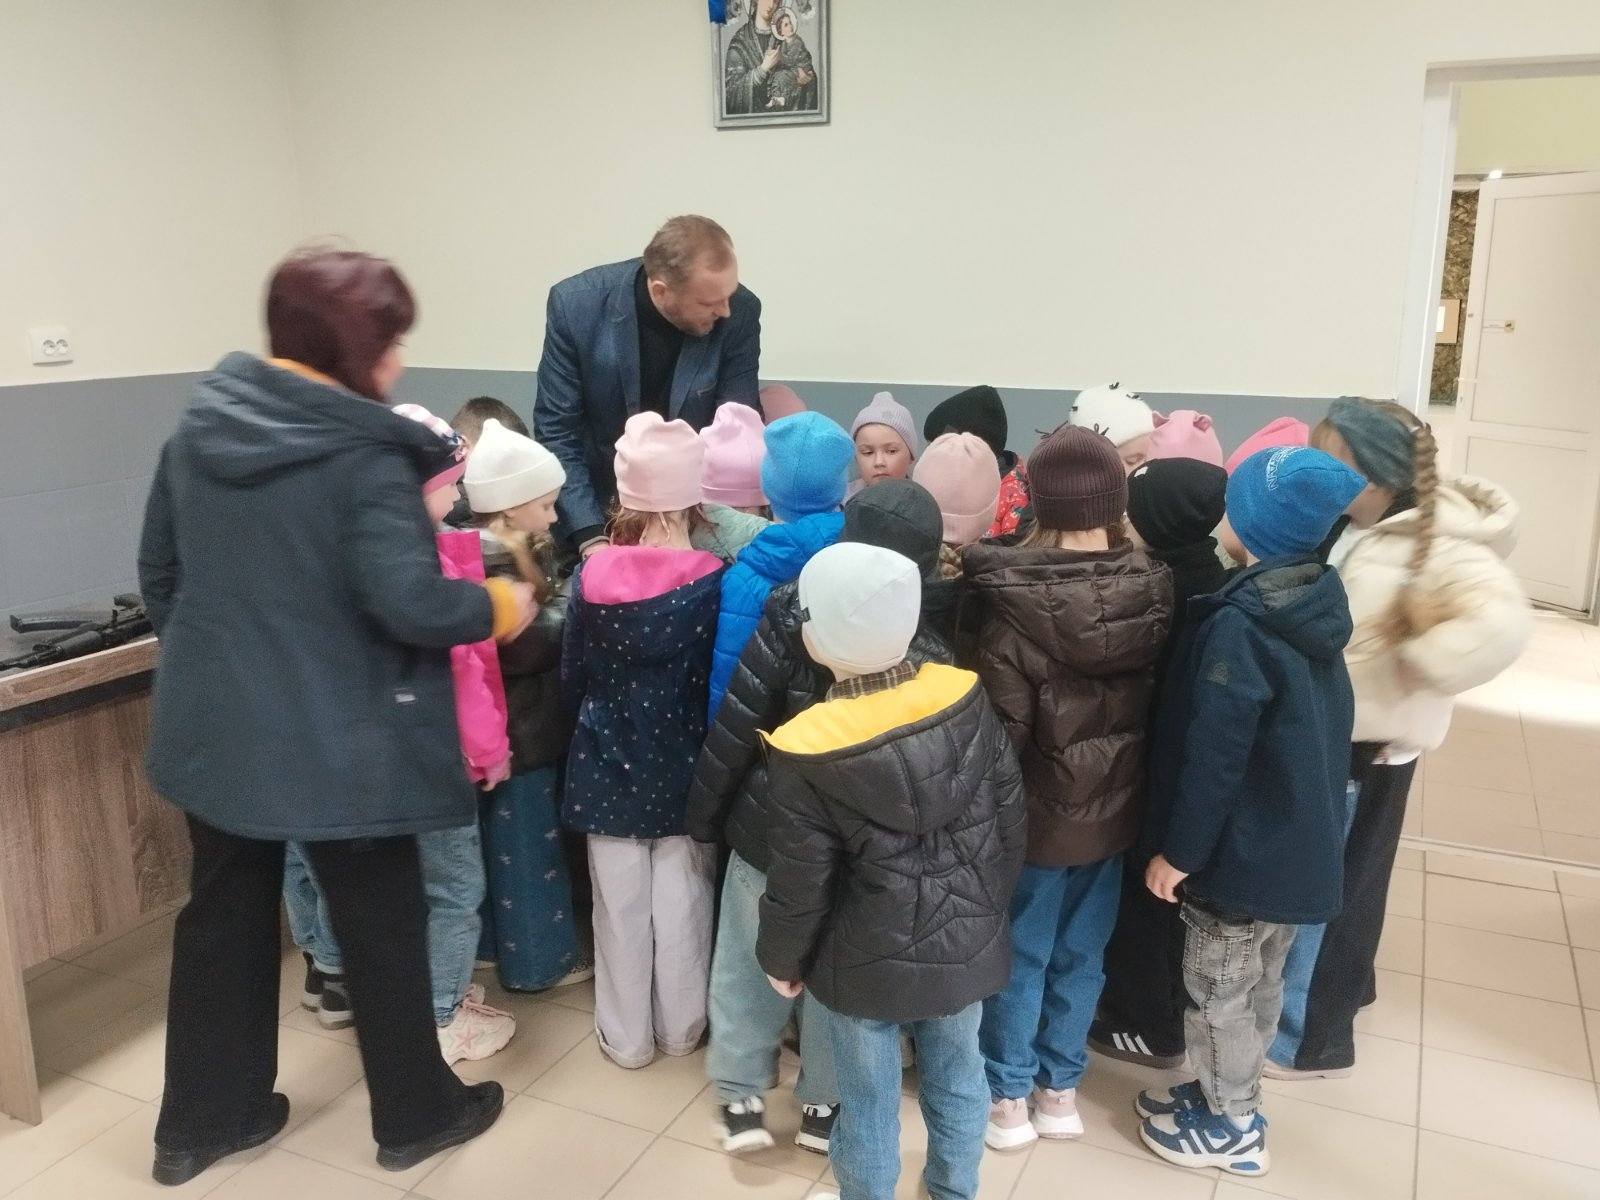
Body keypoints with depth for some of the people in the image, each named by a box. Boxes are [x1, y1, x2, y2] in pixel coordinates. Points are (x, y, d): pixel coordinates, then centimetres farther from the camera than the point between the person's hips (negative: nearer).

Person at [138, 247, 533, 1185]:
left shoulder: (198, 428, 4)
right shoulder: (366, 456, -19)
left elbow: (159, 573, 12)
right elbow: (409, 603, -26)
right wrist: (501, 606, -9)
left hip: (214, 723, 7)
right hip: (336, 739, -7)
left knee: (223, 920, 20)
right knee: (381, 926, 11)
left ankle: (200, 1120, 35)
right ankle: (415, 1114, 29)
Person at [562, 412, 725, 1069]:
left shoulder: (591, 578, -12)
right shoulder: (714, 582, -15)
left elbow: (571, 677, 0)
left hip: (609, 764, 1)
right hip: (684, 767, 0)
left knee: (621, 906, 13)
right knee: (681, 903, 14)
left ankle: (626, 1034, 28)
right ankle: (681, 1026, 29)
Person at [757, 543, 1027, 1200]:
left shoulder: (808, 756, -23)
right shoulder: (967, 698, -13)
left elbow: (800, 886, -13)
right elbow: (1009, 820, -2)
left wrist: (782, 959, 6)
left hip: (868, 965, -4)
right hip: (966, 945, 4)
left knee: (868, 1101, 18)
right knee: (957, 1080, 25)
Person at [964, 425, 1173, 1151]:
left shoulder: (1015, 602, -22)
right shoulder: (1152, 593, -9)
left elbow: (1003, 725, -19)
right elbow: (1154, 700, -1)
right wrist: (1124, 776, 11)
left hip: (1037, 810, -4)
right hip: (1113, 810, 4)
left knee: (1020, 956, 14)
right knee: (1081, 955, 20)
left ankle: (1009, 1097, 29)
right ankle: (1060, 1087, 35)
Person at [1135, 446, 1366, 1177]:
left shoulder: (1239, 625, -26)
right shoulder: (1317, 606, 1)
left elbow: (1213, 753, -24)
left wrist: (1178, 850, -14)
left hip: (1244, 848, -8)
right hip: (1299, 841, 9)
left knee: (1220, 989, 11)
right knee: (1260, 981, 22)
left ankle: (1228, 1126, 27)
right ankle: (1231, 1099, 40)